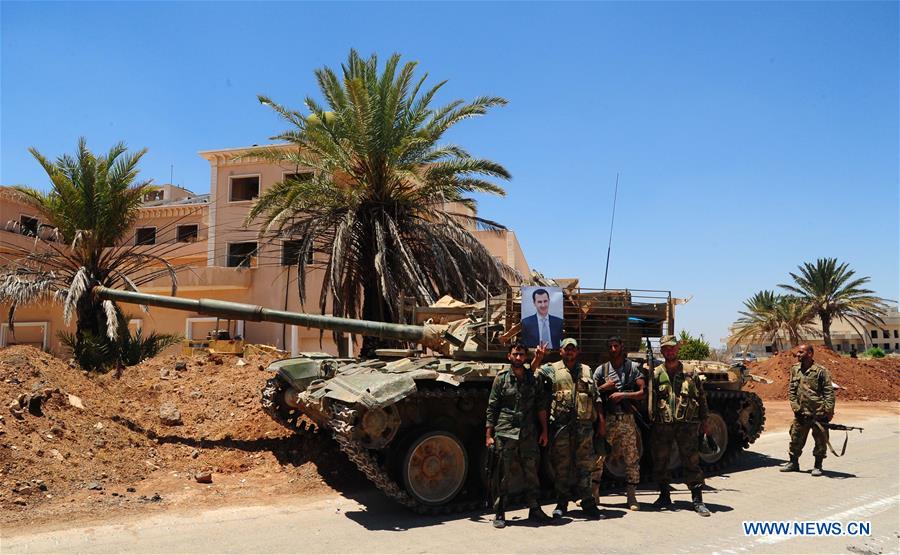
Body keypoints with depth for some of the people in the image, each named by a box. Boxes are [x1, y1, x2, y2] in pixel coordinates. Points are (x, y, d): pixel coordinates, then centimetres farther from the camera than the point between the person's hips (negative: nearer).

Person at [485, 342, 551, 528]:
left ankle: (534, 510, 22)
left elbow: (541, 406, 12)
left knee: (531, 473, 8)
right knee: (504, 474, 1)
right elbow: (492, 408, 1)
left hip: (529, 434, 3)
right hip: (505, 433, -3)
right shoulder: (501, 378, 1)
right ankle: (499, 514, 10)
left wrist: (544, 431, 8)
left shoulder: (533, 378, 8)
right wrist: (489, 435, -3)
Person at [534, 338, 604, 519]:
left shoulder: (586, 370, 13)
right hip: (560, 425, -2)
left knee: (585, 464, 5)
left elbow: (596, 397, 14)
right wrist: (537, 359, -22)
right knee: (561, 465, 5)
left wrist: (601, 421, 11)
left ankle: (587, 502, 14)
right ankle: (561, 503, 16)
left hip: (584, 424, 2)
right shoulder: (552, 370, 5)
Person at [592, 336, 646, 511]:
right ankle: (593, 492, 13)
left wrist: (623, 394, -13)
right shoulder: (601, 370, 7)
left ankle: (631, 495, 12)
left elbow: (643, 392, -3)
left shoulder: (633, 367, 4)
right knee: (598, 456, 1)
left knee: (632, 458, 2)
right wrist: (603, 387, -9)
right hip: (607, 419, 1)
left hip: (627, 419, -1)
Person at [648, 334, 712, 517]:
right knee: (660, 463, 9)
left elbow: (702, 397, 11)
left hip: (687, 425, -1)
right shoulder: (655, 374, 4)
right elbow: (649, 398, -1)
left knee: (691, 462, -1)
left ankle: (697, 501, 7)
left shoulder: (690, 373, 5)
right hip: (661, 426, 1)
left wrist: (704, 421, 10)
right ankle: (664, 497, 24)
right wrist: (651, 418, -12)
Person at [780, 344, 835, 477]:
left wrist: (829, 410, -13)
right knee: (796, 438, 10)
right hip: (801, 413, 4)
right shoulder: (795, 369, 7)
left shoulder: (821, 371, -6)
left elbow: (829, 392, -6)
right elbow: (791, 390, 10)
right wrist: (795, 406, 0)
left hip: (819, 412, -4)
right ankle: (793, 462, 24)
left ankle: (818, 466, 18)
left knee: (820, 439, 4)